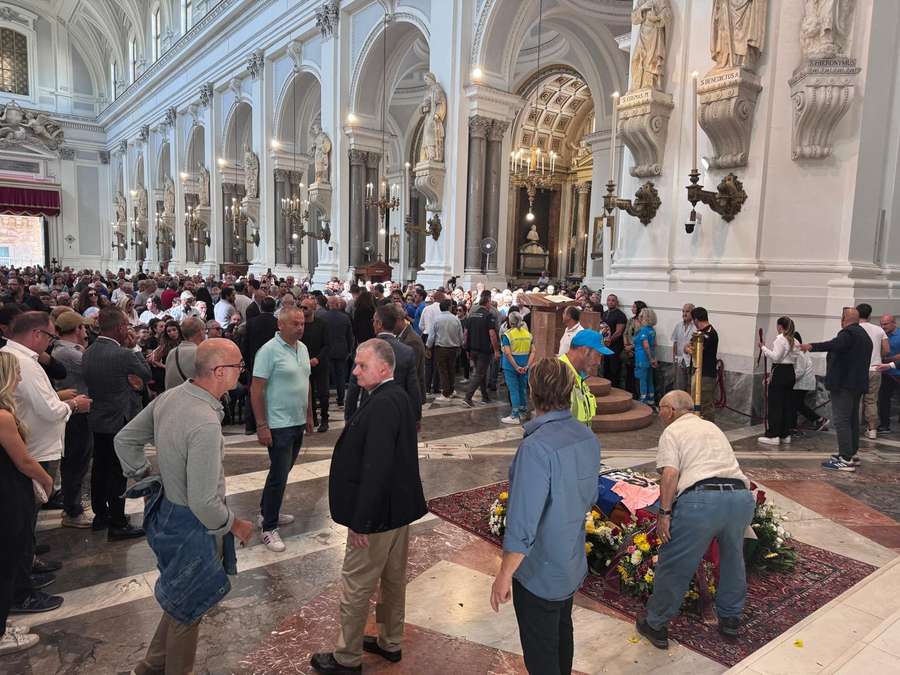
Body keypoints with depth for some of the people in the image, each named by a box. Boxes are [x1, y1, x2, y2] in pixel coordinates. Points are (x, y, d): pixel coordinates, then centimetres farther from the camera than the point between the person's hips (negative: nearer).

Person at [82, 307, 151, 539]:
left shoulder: (88, 353, 3)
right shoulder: (123, 354, -20)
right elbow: (146, 374, -6)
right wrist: (133, 348, -1)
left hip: (96, 419, 8)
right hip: (119, 421, -8)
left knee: (100, 468, 18)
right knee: (118, 473, -1)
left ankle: (100, 515, 31)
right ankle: (117, 524, 6)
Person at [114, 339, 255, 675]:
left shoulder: (169, 396, -6)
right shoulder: (205, 423, -33)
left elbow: (125, 439, 8)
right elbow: (204, 503, -30)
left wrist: (145, 481, 16)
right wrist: (236, 525, -13)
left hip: (167, 507, 9)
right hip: (192, 525, -9)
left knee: (180, 601, 29)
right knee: (188, 608, 16)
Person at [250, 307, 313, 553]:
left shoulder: (302, 348, 8)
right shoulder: (269, 351, -15)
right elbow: (256, 390, -17)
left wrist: (309, 414, 18)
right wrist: (261, 426, -19)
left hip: (298, 422, 8)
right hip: (279, 425, -8)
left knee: (283, 471, 18)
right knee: (279, 476, -2)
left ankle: (267, 512, 35)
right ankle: (269, 528, 11)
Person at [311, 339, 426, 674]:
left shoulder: (381, 406, -26)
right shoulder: (398, 397, 4)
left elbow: (375, 469, -29)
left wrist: (361, 521, -22)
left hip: (378, 512, -9)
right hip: (400, 507, 9)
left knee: (356, 586, 8)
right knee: (393, 578, 22)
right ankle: (390, 643, 40)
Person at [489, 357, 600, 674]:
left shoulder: (537, 448, -32)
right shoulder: (589, 438, -7)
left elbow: (522, 526, -30)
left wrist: (504, 575, -18)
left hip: (539, 575, -7)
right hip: (573, 565, 7)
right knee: (562, 634, 29)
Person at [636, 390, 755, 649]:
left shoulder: (672, 431, 9)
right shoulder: (712, 427, 29)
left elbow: (670, 474, -7)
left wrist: (664, 513, -4)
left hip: (701, 499, -6)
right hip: (742, 496, 7)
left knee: (674, 565, 8)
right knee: (733, 558, 29)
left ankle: (656, 625, 21)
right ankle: (730, 619, 43)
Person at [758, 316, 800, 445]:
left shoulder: (780, 339, -12)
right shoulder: (794, 341, 15)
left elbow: (775, 357, -21)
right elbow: (794, 361, 18)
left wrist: (763, 348, -11)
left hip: (780, 373, -9)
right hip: (791, 373, 9)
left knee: (775, 404, -6)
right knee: (787, 404, 11)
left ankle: (773, 435, -6)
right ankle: (785, 434, 16)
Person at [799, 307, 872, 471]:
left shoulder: (848, 333, -14)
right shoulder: (864, 335, 19)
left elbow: (835, 345, -35)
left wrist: (812, 346, -39)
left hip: (843, 384, -10)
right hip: (858, 383, 10)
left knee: (841, 420, -10)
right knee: (852, 419, 18)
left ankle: (846, 460, -13)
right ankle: (852, 453, 26)